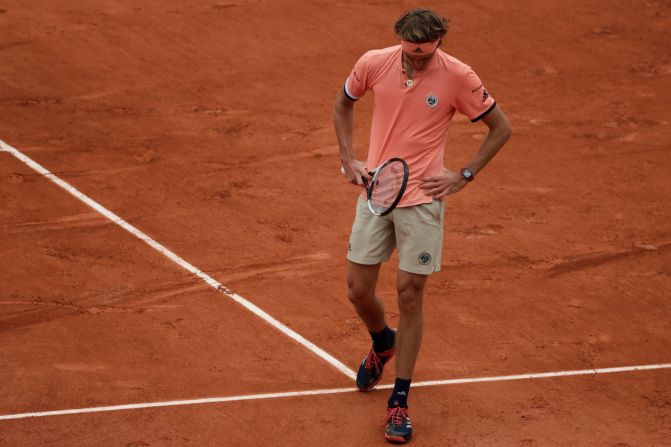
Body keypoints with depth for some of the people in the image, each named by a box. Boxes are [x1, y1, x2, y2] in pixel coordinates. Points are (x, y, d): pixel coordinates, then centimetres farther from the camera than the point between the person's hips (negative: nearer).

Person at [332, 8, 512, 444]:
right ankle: (383, 343, 41)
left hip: (422, 199, -3)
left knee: (409, 294, -4)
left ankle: (399, 402, 6)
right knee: (359, 290, 6)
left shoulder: (459, 77, -13)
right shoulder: (373, 64, -6)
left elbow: (501, 128, 0)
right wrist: (349, 158, 6)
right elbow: (343, 103, 16)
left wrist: (464, 176, -6)